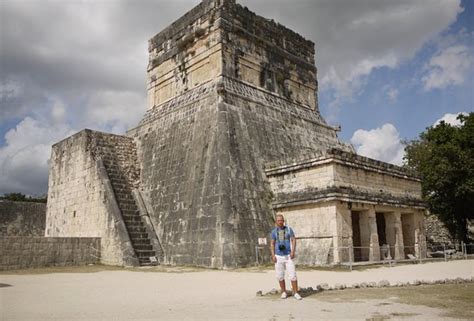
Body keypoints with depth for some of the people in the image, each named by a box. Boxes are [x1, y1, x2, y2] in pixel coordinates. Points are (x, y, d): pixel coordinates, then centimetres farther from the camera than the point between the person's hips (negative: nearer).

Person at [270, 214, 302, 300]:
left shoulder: (289, 229, -1)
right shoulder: (274, 231, 3)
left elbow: (294, 240, -4)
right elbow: (272, 244, 4)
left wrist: (293, 251, -17)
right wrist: (273, 255, -7)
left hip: (288, 256, -1)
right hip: (278, 257, 1)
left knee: (293, 275, -8)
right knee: (280, 276, 3)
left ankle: (295, 293, 3)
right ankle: (284, 292, 20)